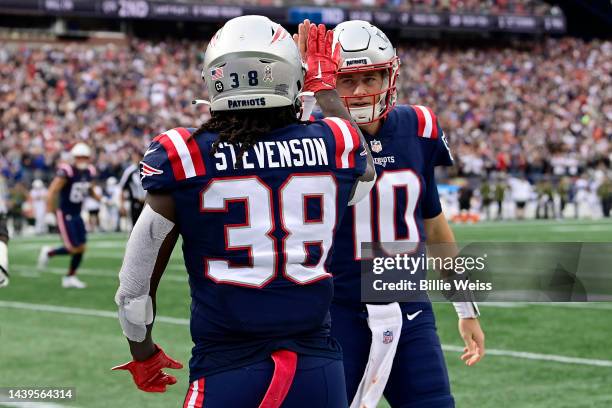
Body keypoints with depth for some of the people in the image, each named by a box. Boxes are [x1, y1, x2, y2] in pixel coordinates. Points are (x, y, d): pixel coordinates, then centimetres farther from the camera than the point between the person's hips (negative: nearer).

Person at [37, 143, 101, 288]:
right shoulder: (67, 171, -20)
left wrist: (100, 199, 6)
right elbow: (52, 192, -20)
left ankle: (70, 277, 18)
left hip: (77, 215, 7)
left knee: (81, 248, 4)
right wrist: (49, 213, -24)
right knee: (74, 248, -9)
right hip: (64, 215, -7)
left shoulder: (89, 172, 2)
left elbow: (90, 190, 21)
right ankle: (49, 253, 15)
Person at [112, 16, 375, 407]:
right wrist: (325, 86, 40)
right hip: (319, 370, 3)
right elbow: (363, 170, 28)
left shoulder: (183, 156, -6)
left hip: (228, 374, -2)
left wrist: (143, 353, 21)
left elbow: (137, 281, 2)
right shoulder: (331, 144, 0)